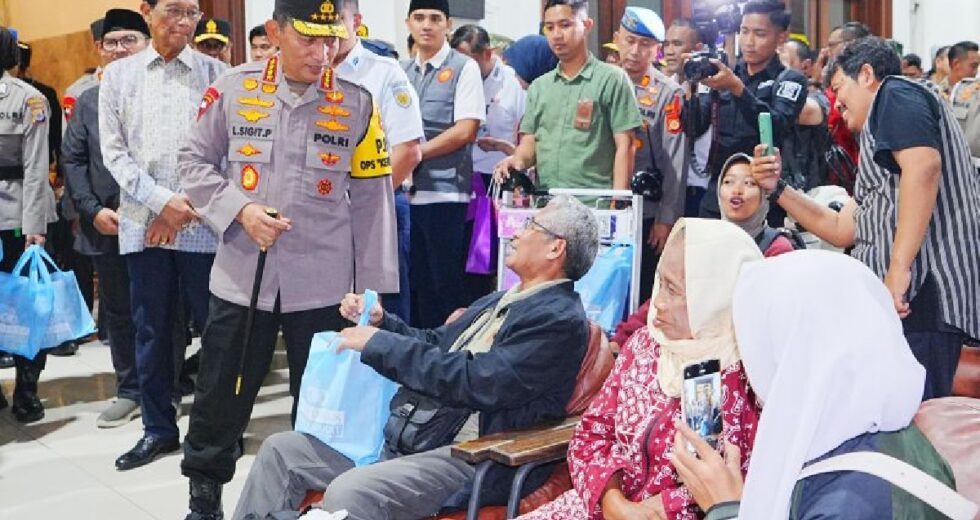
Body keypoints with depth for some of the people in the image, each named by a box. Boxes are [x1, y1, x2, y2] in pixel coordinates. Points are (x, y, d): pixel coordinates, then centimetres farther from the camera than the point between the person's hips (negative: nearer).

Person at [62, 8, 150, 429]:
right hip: (107, 229, 4)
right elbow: (72, 161, 10)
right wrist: (93, 210, -3)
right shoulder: (87, 102, 12)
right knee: (118, 312, 11)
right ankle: (129, 391, 23)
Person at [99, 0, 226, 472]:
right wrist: (161, 200, -9)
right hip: (143, 224, 2)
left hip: (203, 223, -2)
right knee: (151, 330, 9)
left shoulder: (216, 73, 4)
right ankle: (158, 428, 21)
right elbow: (114, 152, 4)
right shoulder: (118, 75, 9)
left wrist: (189, 204, -9)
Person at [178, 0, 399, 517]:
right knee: (221, 395, 12)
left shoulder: (358, 102, -1)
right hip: (242, 275, 1)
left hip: (323, 283, 0)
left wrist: (372, 286, -1)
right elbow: (195, 161, 6)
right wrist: (239, 210, -12)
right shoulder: (233, 89, -2)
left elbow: (372, 200, 1)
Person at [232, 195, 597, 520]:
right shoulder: (499, 302, 19)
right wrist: (380, 321, 6)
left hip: (473, 457, -9)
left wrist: (380, 344, -16)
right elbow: (434, 344, 25)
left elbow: (477, 382, -20)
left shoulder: (560, 320, -11)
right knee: (281, 450, 4)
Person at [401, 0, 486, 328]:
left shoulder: (464, 68, -2)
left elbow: (465, 130, -11)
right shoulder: (401, 72, 13)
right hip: (406, 192, 5)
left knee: (446, 284, 0)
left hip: (444, 192, -5)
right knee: (417, 282, 11)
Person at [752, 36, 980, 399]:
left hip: (919, 295, -10)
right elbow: (843, 230, 28)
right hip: (904, 301, 10)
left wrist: (898, 270, -25)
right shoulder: (880, 141, 29)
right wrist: (778, 189, 23)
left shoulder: (896, 94, 0)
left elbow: (923, 167, -20)